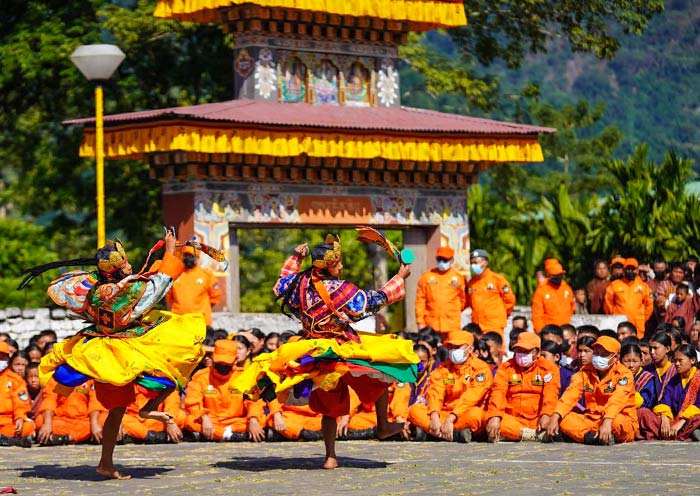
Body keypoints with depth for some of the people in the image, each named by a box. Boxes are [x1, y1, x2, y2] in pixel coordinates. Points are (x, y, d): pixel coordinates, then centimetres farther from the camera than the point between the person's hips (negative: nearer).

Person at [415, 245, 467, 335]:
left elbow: (464, 300, 12)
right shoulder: (427, 276, 7)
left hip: (452, 326, -1)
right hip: (431, 326, 1)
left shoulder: (459, 277, 5)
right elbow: (420, 300, 6)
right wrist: (420, 322, 1)